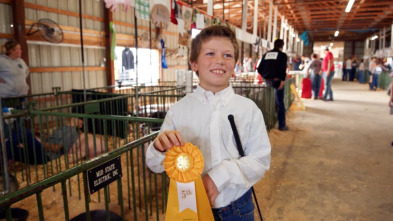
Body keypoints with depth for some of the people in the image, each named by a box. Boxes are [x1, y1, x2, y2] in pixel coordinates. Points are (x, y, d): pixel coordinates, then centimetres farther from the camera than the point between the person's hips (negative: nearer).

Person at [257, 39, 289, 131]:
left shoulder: (266, 54, 14)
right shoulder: (282, 55, 1)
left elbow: (259, 69, 12)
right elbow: (283, 69, -15)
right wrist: (283, 80, -15)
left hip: (267, 81, 5)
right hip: (277, 80, -5)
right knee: (280, 103, 2)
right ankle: (282, 125, 5)